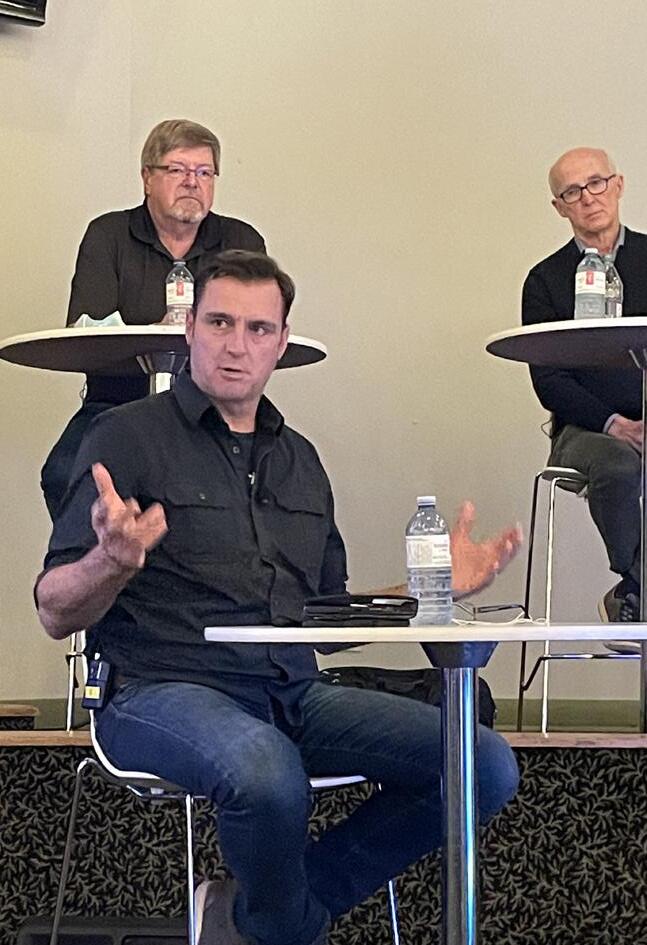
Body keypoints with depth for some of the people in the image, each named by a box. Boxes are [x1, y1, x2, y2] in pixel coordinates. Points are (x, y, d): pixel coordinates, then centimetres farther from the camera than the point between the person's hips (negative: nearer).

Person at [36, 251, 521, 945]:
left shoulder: (300, 460, 20)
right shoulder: (130, 437, 1)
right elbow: (56, 615, -5)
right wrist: (112, 562, -27)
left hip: (294, 695, 6)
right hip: (165, 691, -6)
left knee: (488, 764, -11)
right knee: (267, 774, -39)